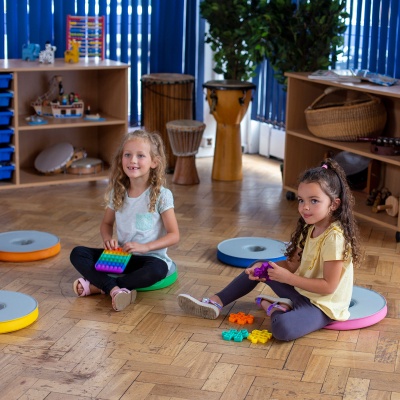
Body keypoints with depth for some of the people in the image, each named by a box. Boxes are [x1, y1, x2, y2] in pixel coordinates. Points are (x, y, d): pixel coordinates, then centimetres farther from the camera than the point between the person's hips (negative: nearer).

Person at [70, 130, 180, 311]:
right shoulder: (117, 193, 3)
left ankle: (97, 285, -28)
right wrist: (108, 239, -5)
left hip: (150, 256, -4)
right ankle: (114, 288, -35)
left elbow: (174, 235, -9)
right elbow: (106, 223, 17)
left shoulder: (161, 195, -10)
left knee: (158, 269, -39)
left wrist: (145, 247, -21)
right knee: (78, 253, -13)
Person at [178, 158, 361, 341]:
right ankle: (216, 302, 13)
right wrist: (264, 267, -9)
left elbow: (329, 286, -25)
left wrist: (288, 278, -23)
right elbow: (294, 264, 7)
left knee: (283, 328, -37)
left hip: (323, 305, -9)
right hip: (301, 290, 9)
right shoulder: (309, 229, 4)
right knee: (258, 267, 14)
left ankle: (269, 305, -5)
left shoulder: (334, 237, -25)